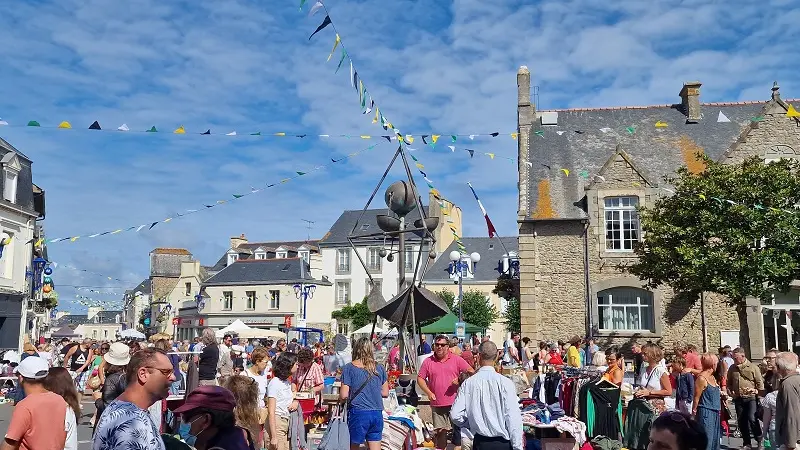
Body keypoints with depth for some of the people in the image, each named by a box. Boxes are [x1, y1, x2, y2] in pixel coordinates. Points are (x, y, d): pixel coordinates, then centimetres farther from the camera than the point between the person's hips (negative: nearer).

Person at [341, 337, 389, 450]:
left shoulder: (349, 368, -4)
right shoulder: (379, 368, 6)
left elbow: (344, 395, -7)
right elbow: (385, 393, 11)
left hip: (358, 413, -3)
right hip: (377, 414, 3)